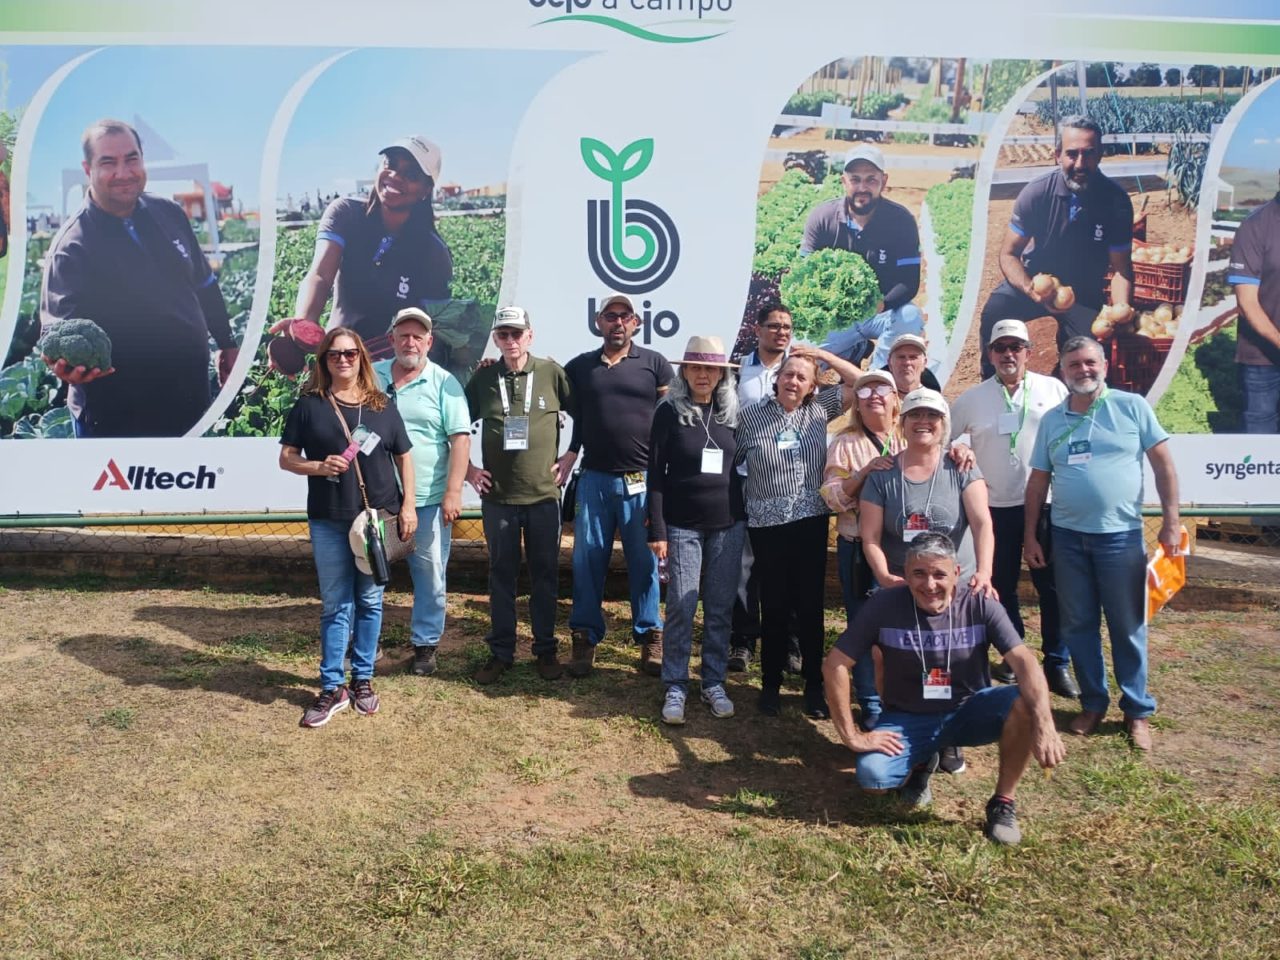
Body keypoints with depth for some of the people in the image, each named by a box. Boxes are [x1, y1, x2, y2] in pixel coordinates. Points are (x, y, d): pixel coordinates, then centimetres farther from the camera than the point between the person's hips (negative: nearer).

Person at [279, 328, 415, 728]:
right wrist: (318, 466, -16)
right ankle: (332, 688, 13)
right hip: (328, 520, -1)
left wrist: (408, 506, 1)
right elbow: (286, 458, 3)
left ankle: (363, 679, 21)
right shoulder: (309, 405, 3)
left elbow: (404, 458, 9)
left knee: (369, 601, 8)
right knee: (336, 605, 4)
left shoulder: (382, 406, 6)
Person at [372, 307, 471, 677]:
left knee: (430, 577, 5)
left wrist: (453, 492, -14)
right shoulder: (371, 377, 7)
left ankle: (425, 645, 20)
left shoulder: (444, 383, -2)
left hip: (428, 500, -3)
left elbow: (460, 438, -7)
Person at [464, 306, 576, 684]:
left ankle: (546, 650, 22)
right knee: (501, 575, 10)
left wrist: (570, 459, 1)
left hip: (544, 494, -1)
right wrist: (468, 469, 7)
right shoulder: (483, 378, 2)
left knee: (544, 574, 8)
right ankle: (500, 651, 21)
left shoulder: (552, 373, -2)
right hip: (498, 496, 1)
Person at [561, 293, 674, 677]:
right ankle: (585, 637, 15)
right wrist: (567, 458, 1)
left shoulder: (654, 364, 3)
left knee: (644, 561, 5)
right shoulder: (578, 367, 9)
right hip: (594, 478, 2)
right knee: (587, 559, 5)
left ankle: (649, 637, 17)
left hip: (643, 479, -1)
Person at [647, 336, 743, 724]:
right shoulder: (669, 412, -3)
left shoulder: (733, 413, 5)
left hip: (728, 525, 3)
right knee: (681, 608, -1)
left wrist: (746, 519, 7)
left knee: (720, 609, 7)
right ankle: (675, 687, 11)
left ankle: (714, 683, 20)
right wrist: (656, 529, -9)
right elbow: (656, 473, -4)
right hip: (683, 526, -3)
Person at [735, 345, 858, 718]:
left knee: (811, 604, 8)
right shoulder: (750, 416, -4)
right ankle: (771, 685, 22)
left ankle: (814, 685, 21)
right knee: (775, 606, 6)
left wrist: (824, 355, 0)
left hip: (811, 521, 2)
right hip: (768, 525, -2)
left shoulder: (820, 409, 4)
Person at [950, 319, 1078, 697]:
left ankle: (1057, 663, 15)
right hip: (995, 507, 1)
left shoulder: (1054, 390, 2)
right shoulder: (972, 398, 3)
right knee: (1001, 586, 10)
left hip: (1045, 504, -1)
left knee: (1052, 586, 3)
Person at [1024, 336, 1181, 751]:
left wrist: (1171, 521, -6)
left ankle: (1137, 710, 20)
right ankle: (1093, 703, 24)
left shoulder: (1132, 407, -2)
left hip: (1121, 535, -3)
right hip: (1067, 537, 3)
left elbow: (1163, 464, -1)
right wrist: (1029, 535, 7)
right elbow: (1038, 480, 10)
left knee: (1127, 627, 6)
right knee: (1078, 625, 10)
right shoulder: (1051, 420, 6)